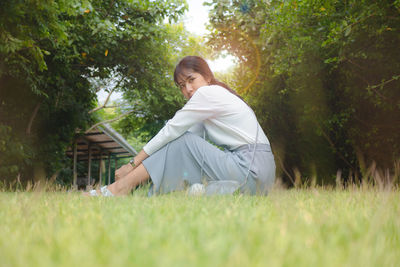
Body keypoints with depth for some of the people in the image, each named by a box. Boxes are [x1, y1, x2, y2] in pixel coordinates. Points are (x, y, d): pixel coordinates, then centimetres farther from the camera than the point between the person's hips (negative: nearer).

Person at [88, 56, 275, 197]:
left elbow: (171, 130, -9)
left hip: (252, 172, -9)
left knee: (183, 143, -11)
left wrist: (132, 164, -5)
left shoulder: (208, 93, -8)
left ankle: (121, 187, -9)